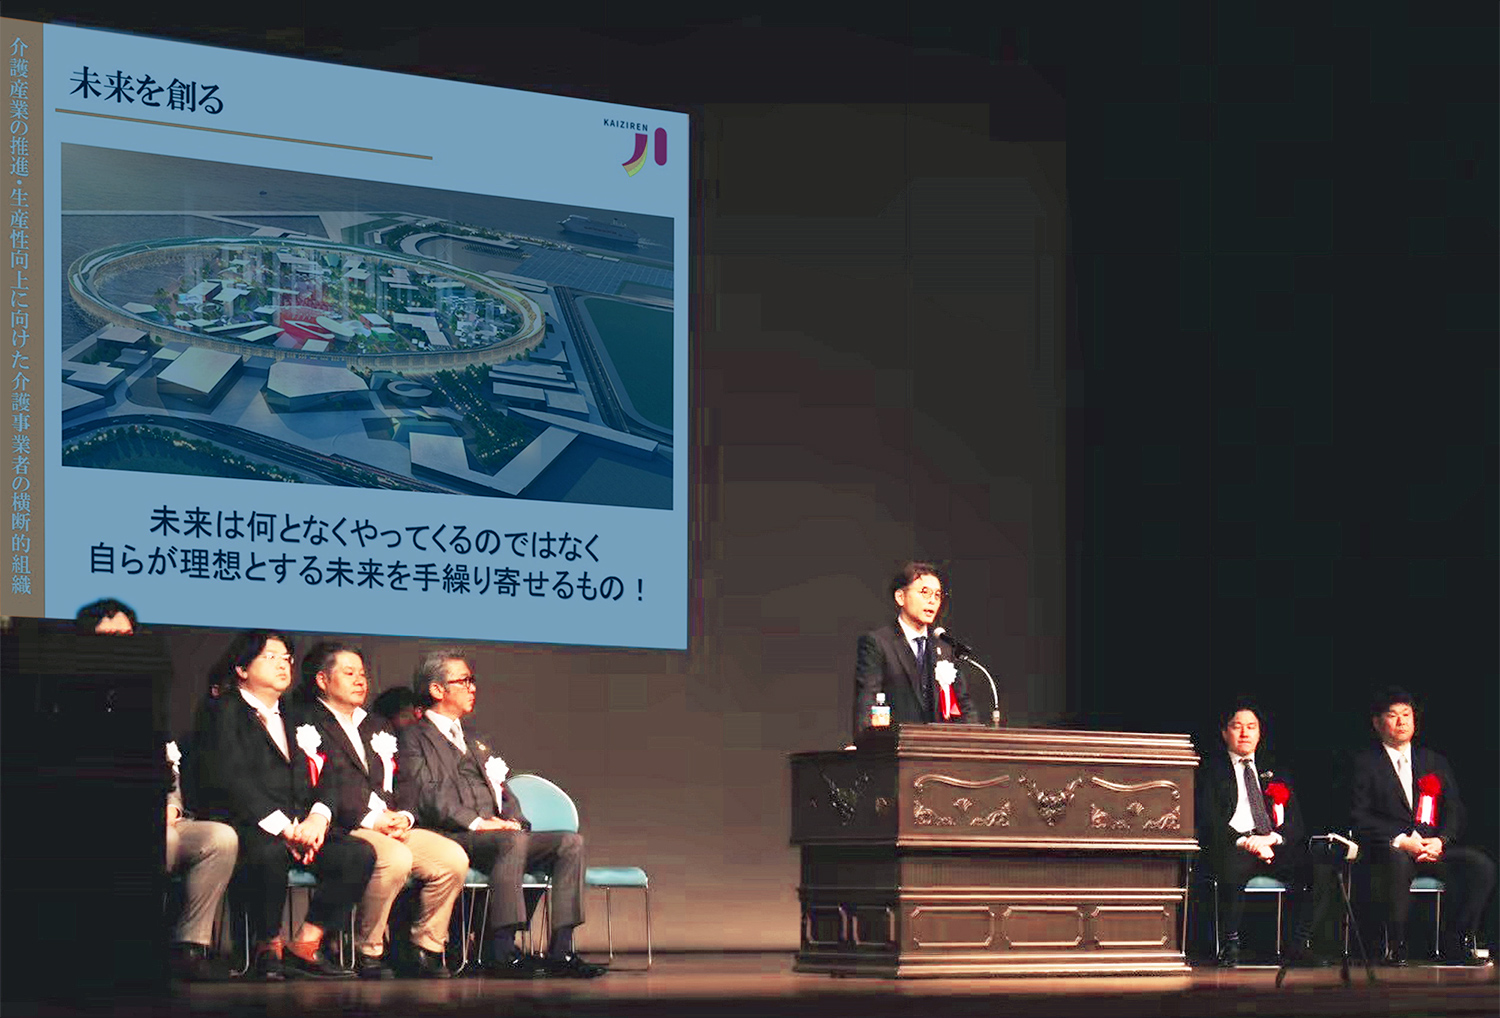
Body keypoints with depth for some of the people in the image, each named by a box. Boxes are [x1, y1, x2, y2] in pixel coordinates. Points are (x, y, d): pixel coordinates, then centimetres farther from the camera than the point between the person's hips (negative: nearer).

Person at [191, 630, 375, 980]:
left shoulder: (292, 720, 26)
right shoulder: (225, 711, 4)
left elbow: (324, 781, 17)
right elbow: (230, 780, -10)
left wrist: (318, 817, -7)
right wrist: (283, 827, -19)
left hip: (298, 826, 6)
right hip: (244, 827, -6)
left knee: (360, 855, -19)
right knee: (269, 853, -39)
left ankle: (304, 945, -11)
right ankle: (269, 947, -16)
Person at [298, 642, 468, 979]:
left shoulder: (378, 728, 28)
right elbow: (319, 787, -9)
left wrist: (403, 817, 0)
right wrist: (371, 820, -15)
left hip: (392, 826, 7)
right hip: (342, 831, -7)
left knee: (454, 858, -16)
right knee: (395, 859, -36)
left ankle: (426, 950, -5)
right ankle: (366, 952, -20)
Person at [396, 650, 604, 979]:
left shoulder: (475, 741, 33)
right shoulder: (415, 738, 6)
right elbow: (426, 797, -9)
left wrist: (512, 821, 2)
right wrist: (476, 822, -18)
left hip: (495, 832, 8)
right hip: (451, 839, -8)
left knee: (570, 843, -14)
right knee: (512, 842, -37)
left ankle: (561, 950, -24)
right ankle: (502, 952, -41)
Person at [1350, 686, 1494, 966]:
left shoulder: (1435, 762, 21)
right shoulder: (1366, 765, 7)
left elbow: (1454, 811, 13)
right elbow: (1360, 817, -3)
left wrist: (1439, 841, -9)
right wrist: (1401, 841, -16)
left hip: (1434, 848, 4)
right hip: (1388, 849, -4)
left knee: (1481, 866, -22)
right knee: (1397, 862, -40)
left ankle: (1456, 943, -12)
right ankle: (1395, 947, -29)